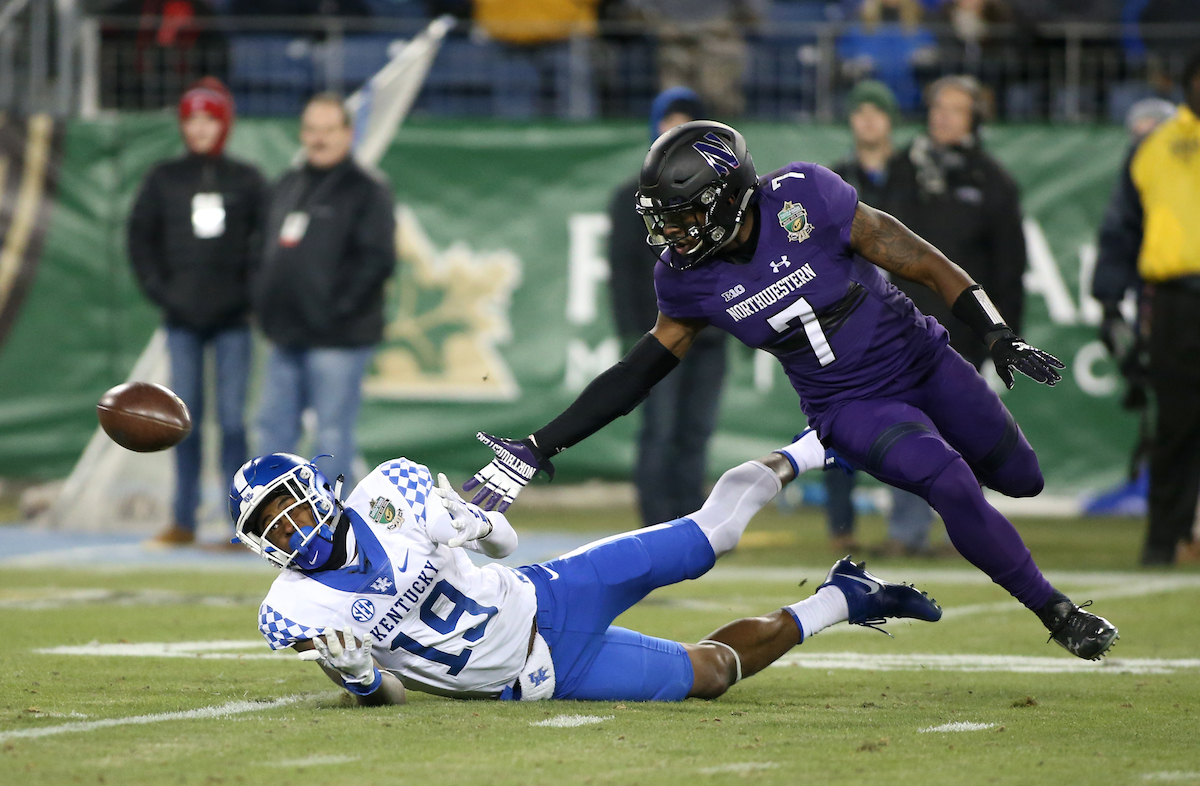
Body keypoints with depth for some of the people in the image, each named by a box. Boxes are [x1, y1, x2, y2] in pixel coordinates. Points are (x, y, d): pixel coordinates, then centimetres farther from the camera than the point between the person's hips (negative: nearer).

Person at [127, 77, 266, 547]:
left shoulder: (246, 181, 4)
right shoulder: (163, 181, 6)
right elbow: (140, 238, 7)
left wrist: (250, 292, -8)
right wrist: (159, 291, -3)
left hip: (232, 319, -1)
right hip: (182, 319, 1)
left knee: (232, 417, -3)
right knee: (186, 417, 4)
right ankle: (183, 521, 7)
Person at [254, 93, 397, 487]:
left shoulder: (366, 192, -6)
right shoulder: (286, 188, 17)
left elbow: (377, 260, -13)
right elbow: (266, 251, 23)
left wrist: (337, 307, -15)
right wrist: (262, 301, 10)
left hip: (337, 340, -7)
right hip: (286, 336, 7)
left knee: (333, 433, -2)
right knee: (274, 427, 10)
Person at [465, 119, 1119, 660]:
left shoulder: (803, 199, -25)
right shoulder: (688, 278, -13)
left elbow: (924, 265, -18)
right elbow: (638, 373, -3)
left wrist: (999, 338, -22)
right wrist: (538, 450, -8)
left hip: (921, 361, 0)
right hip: (849, 409, 0)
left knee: (1020, 481, 11)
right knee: (952, 488, -24)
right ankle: (1057, 613, -7)